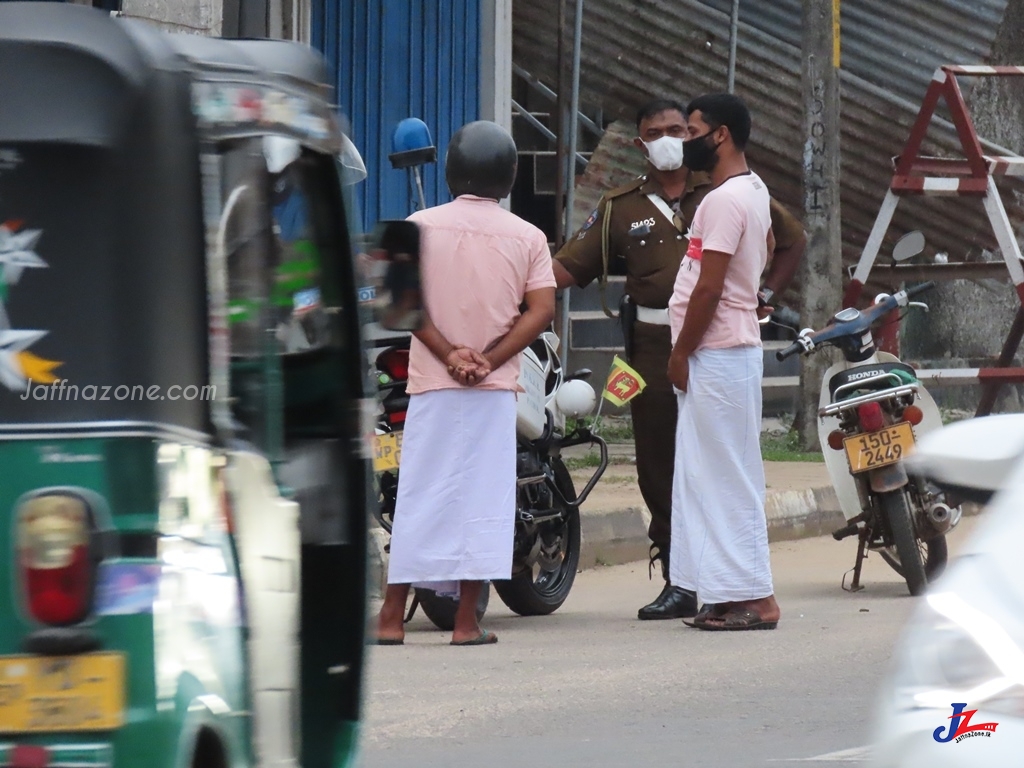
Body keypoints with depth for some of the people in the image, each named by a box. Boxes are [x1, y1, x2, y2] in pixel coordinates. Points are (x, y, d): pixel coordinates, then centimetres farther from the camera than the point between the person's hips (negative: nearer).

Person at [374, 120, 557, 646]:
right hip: (495, 388, 0)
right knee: (484, 494, 2)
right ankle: (466, 619, -1)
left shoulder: (421, 227, 1)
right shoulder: (527, 238, 3)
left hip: (432, 384, 0)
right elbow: (541, 310, -5)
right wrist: (489, 360, -9)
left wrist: (448, 353, -8)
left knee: (419, 495, 3)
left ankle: (391, 617, 3)